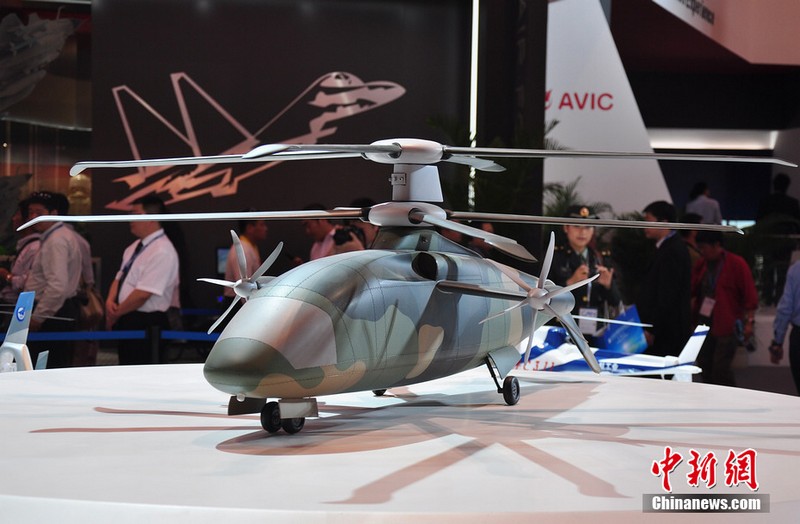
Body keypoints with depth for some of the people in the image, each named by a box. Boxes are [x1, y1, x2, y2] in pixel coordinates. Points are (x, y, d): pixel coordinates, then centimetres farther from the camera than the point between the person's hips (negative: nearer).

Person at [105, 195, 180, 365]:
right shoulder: (136, 246, 11)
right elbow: (120, 277, 18)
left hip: (146, 326, -10)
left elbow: (143, 294, -24)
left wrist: (115, 314, -12)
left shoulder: (162, 251, -20)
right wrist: (110, 300, -3)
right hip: (128, 321, 10)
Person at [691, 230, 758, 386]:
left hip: (727, 326, -6)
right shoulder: (701, 265, 8)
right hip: (704, 324, 6)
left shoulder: (737, 264, -8)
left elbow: (750, 295, -9)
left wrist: (749, 322, -14)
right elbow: (691, 290, 15)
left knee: (721, 368, -10)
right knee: (705, 366, 9)